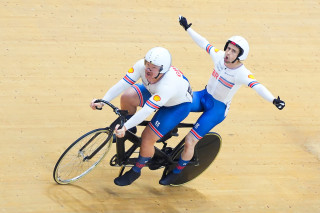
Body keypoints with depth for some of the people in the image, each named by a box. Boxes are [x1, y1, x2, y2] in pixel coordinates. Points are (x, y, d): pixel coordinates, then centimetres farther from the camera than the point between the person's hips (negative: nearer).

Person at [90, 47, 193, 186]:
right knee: (127, 97, -19)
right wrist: (102, 102, -40)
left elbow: (147, 111, -46)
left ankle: (135, 171, 11)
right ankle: (130, 130, 11)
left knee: (147, 138, -15)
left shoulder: (167, 85, -44)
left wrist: (125, 127, -51)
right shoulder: (141, 66, -27)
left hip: (178, 106, -6)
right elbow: (122, 84, -29)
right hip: (154, 92, 6)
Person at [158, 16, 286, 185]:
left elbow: (257, 87, -38)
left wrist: (274, 100, -55)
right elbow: (203, 43, 7)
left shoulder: (241, 74, -24)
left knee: (189, 142, -10)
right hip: (203, 96, 5)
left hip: (218, 108, -5)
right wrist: (187, 28, 15)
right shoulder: (219, 56, -9)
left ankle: (176, 173, 12)